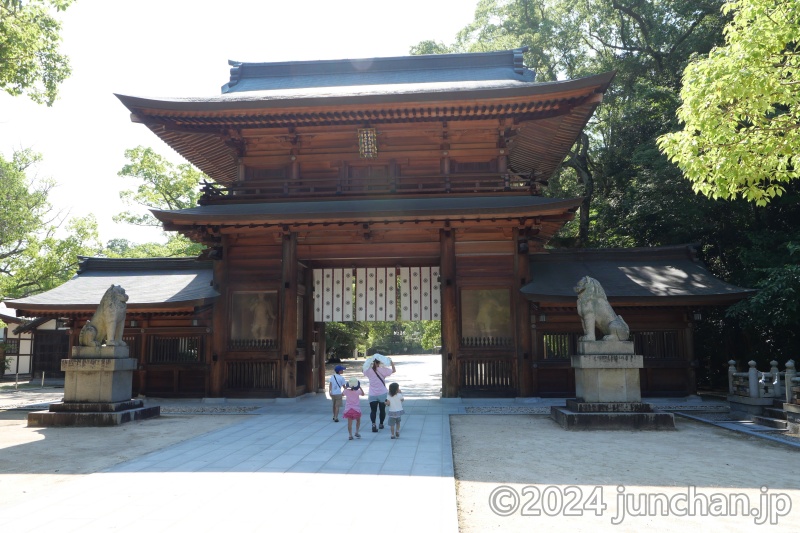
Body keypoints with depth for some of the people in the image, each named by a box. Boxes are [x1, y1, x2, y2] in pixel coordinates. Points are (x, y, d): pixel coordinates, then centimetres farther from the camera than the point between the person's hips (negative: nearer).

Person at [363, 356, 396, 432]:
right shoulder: (382, 370, -10)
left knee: (373, 410, 2)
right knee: (382, 410, 17)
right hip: (382, 394, -1)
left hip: (372, 395, 1)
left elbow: (364, 372, 19)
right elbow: (393, 370, -2)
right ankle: (381, 424, 30)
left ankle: (373, 424, -21)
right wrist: (391, 362, 9)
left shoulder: (369, 371, -4)